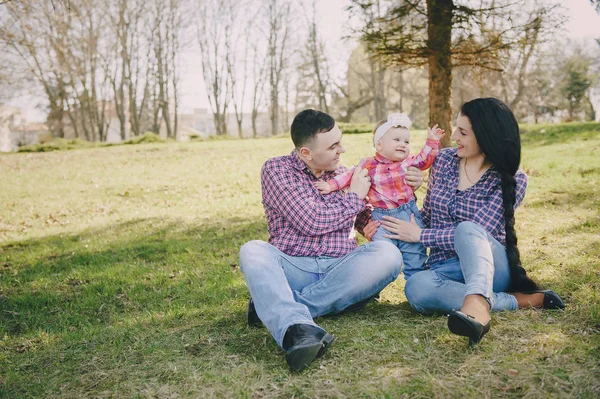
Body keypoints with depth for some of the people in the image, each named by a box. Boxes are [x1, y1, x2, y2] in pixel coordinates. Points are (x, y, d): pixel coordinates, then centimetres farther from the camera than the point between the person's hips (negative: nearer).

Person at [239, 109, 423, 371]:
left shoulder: (346, 176, 18)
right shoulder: (276, 169, 4)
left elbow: (371, 226, 25)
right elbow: (310, 223, -9)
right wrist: (354, 197, 2)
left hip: (339, 272, 3)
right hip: (291, 269, -3)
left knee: (388, 254, -26)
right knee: (252, 251, -31)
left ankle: (270, 305, -29)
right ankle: (297, 329, -58)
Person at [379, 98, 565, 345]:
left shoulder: (512, 180, -7)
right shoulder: (444, 160, 6)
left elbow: (474, 232, -16)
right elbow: (427, 215, 16)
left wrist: (418, 235, -13)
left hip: (489, 265, -3)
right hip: (446, 270, 4)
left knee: (466, 229, -38)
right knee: (416, 287, -34)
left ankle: (476, 304, -64)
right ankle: (521, 300, -28)